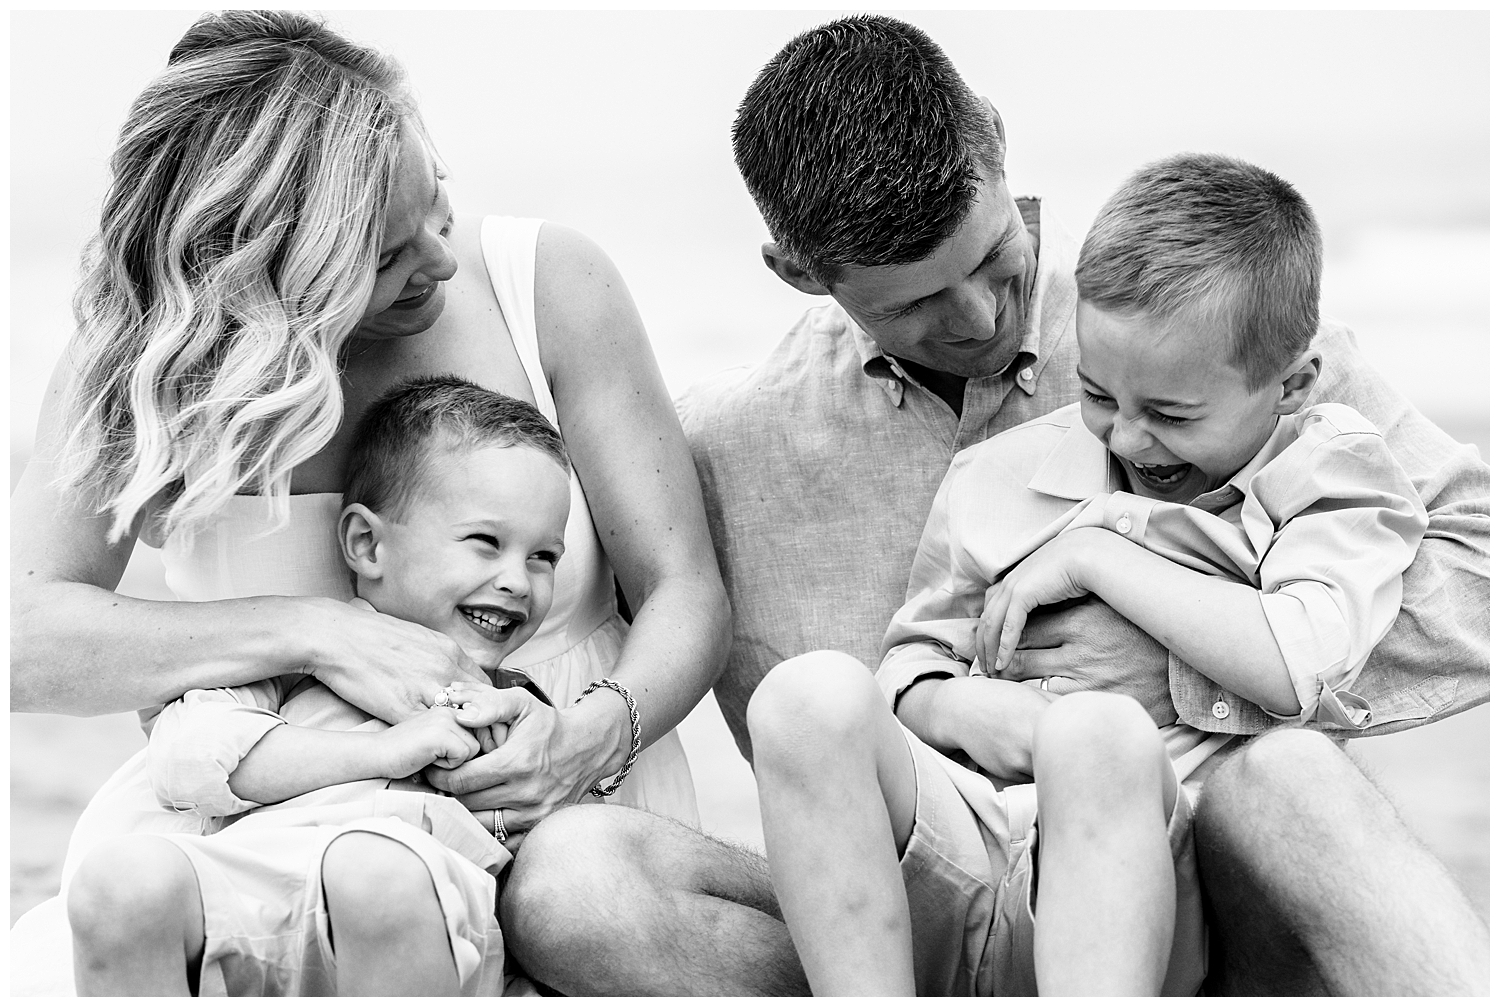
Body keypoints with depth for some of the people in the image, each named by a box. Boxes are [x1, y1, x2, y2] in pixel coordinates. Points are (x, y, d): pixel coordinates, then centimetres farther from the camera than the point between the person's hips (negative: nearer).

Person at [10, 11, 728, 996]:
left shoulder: (548, 284, -5)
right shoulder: (141, 353, -5)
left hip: (553, 801, 0)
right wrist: (310, 634, -26)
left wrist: (601, 731, -25)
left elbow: (685, 592, -3)